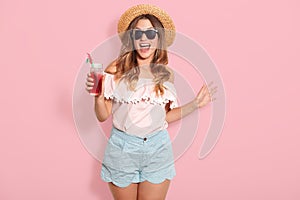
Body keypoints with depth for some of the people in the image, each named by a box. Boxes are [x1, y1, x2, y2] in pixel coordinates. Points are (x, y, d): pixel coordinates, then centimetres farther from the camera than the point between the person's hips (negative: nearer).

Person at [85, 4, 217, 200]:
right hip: (122, 148, -1)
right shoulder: (117, 69, -7)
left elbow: (166, 116, 9)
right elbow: (103, 116, -5)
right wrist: (98, 96, -23)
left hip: (158, 149, 2)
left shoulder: (166, 73, 1)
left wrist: (195, 104, 2)